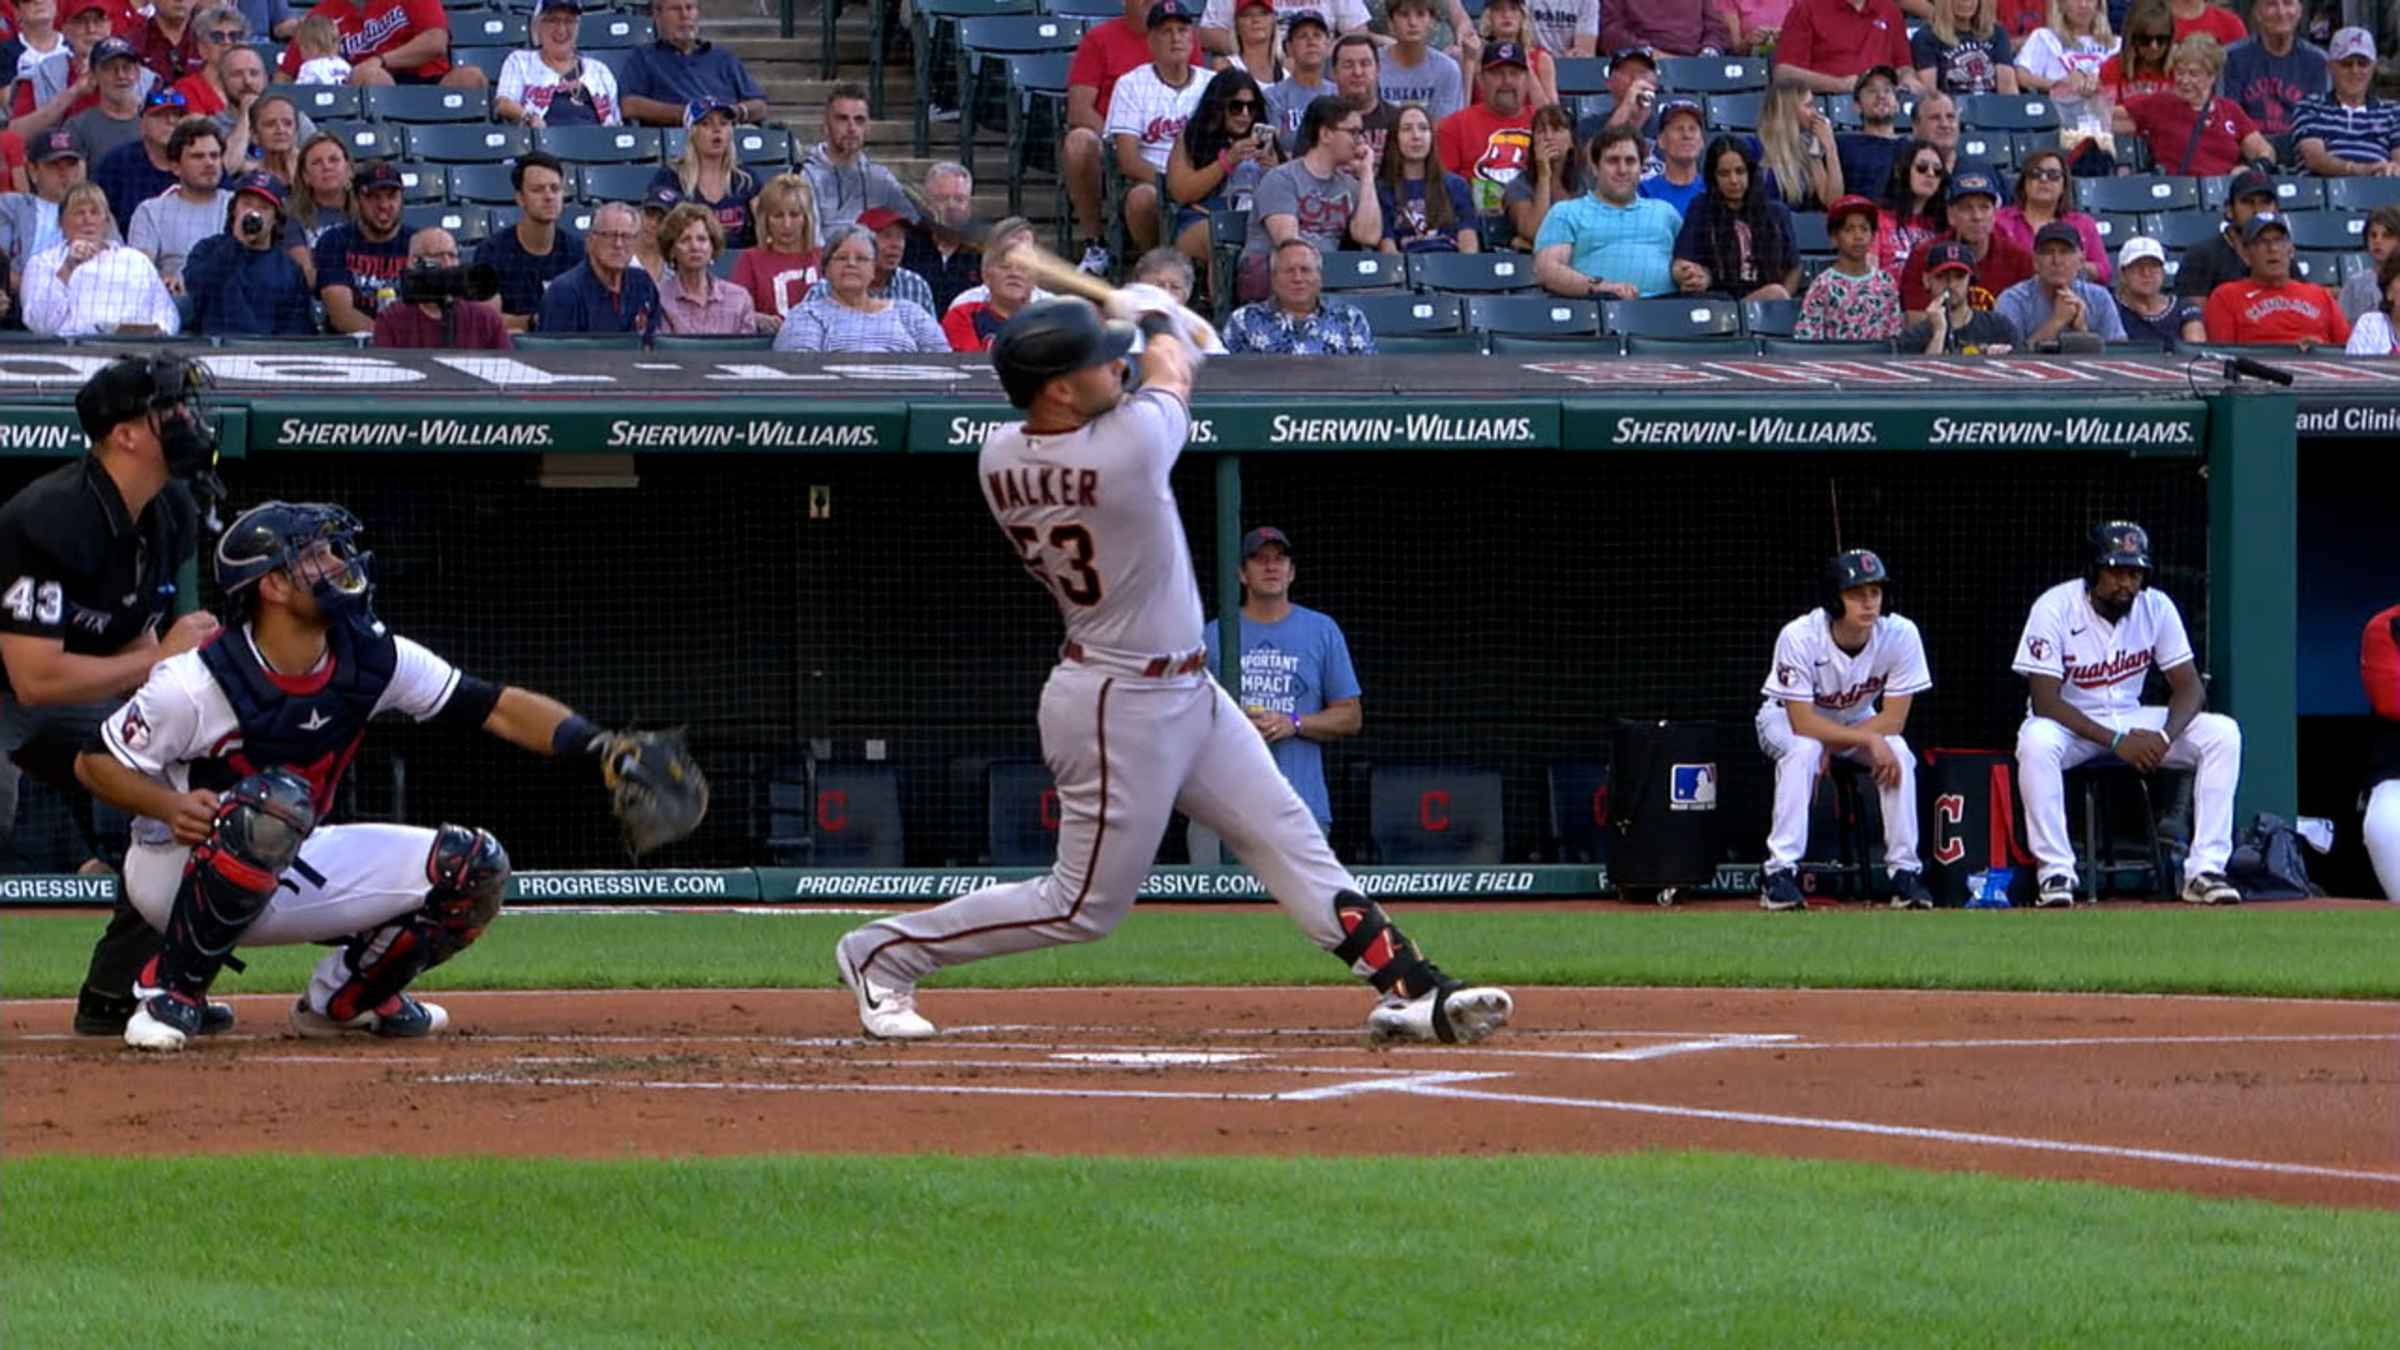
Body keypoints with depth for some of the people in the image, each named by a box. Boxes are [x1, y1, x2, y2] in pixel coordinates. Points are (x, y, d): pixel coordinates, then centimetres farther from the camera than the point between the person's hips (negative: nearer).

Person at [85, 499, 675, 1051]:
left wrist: (601, 751, -21)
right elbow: (94, 762, -14)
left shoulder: (372, 658, -9)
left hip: (287, 877, 6)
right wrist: (169, 805, -33)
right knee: (275, 800, -39)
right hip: (175, 873, -6)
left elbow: (498, 708, -7)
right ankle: (173, 991, -22)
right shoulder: (198, 683, -24)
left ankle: (341, 998, 15)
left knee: (473, 867, -6)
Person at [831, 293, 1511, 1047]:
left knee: (1289, 838, 7)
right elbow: (1171, 374, -5)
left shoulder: (1000, 457, -6)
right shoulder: (1131, 445, -27)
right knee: (1085, 907, 3)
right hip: (1122, 708, -9)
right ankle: (883, 951, 14)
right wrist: (1162, 320, 18)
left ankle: (1410, 991, 7)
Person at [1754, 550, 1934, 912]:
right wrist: (1869, 740, -38)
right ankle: (1780, 872, -32)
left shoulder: (1900, 635, -25)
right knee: (1804, 750, -35)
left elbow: (1893, 720, -21)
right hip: (1787, 720, -3)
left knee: (1899, 754, -26)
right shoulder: (1800, 637, -33)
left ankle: (1904, 872, -19)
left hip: (1858, 722, 3)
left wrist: (1831, 746, -27)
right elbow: (1803, 724, -33)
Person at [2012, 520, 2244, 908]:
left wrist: (2163, 737, -26)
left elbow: (2189, 687, -5)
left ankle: (2205, 871, -20)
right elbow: (2045, 701, -22)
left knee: (2223, 733, -17)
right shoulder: (2056, 609, -18)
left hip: (2131, 721, 4)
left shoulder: (2156, 607, -6)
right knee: (2036, 742, -39)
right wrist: (2115, 741, -30)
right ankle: (2056, 873, -32)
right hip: (2070, 724, -4)